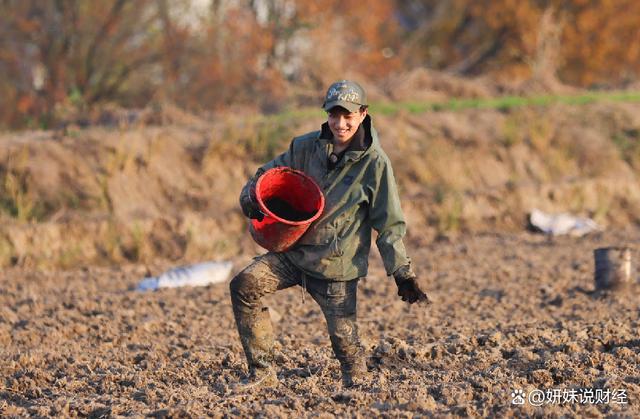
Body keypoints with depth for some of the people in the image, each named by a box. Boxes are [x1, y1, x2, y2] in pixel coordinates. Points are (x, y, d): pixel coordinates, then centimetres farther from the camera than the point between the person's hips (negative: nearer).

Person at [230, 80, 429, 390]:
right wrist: (251, 199, -8)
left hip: (336, 265, -4)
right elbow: (267, 174, 14)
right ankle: (262, 373, -8)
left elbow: (389, 225, -5)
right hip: (293, 252, 4)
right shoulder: (306, 147, 3)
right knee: (244, 286, -13)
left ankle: (357, 385, 20)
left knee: (343, 336, -8)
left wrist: (403, 273, -9)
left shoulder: (375, 164, -8)